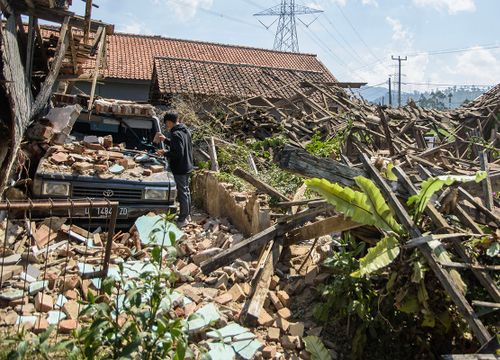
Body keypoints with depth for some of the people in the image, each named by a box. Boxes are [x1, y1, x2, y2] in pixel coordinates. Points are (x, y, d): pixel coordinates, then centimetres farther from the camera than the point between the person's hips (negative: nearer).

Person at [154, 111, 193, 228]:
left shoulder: (175, 134, -22)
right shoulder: (186, 131, 8)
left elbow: (178, 153, -27)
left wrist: (165, 153, -13)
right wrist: (166, 139, 23)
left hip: (179, 170, -10)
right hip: (187, 167, 10)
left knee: (182, 193, -2)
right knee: (186, 191, 19)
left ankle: (182, 219, 7)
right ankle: (187, 214, 32)